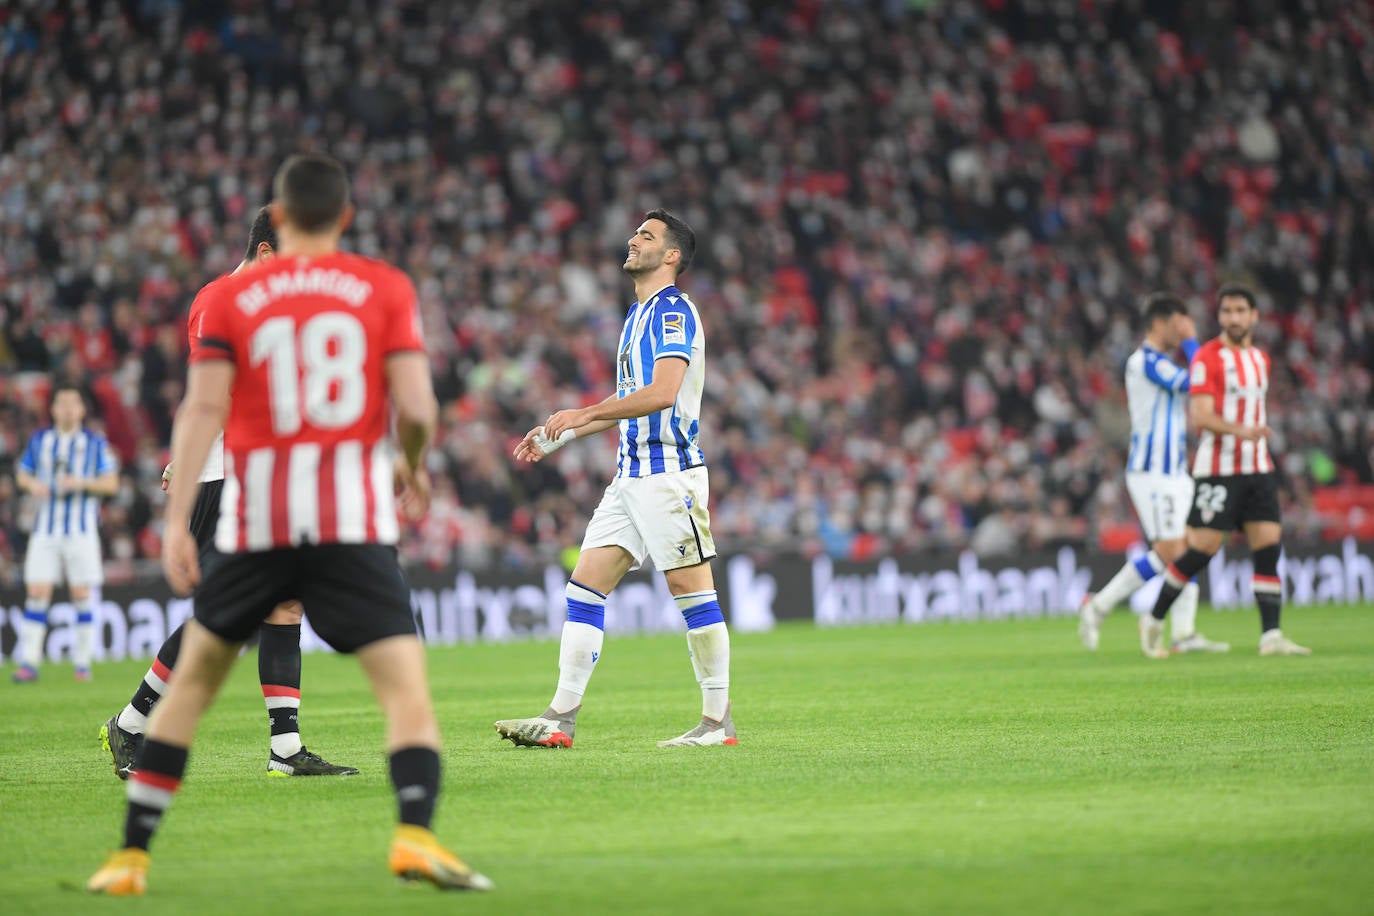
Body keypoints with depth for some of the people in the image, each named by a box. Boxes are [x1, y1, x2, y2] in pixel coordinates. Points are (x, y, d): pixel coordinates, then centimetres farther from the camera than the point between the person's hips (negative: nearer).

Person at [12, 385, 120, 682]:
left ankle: (83, 662, 9)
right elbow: (22, 474, 17)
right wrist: (32, 485, -6)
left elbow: (111, 483, 1)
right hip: (45, 529, 2)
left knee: (81, 594, 0)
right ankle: (28, 662, -5)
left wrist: (82, 483, -16)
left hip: (81, 530, -1)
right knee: (36, 592, -6)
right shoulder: (39, 440, 9)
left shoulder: (95, 443, 2)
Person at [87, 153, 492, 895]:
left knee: (192, 682, 16)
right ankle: (414, 833, -28)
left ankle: (130, 856, 17)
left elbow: (202, 408, -4)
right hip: (354, 516, -2)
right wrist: (412, 468, 17)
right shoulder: (385, 288, 5)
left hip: (255, 517, 2)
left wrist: (176, 520, -8)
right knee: (406, 689, -3)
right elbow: (416, 407, -3)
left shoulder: (229, 298, 7)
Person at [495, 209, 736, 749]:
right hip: (631, 475, 10)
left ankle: (718, 721, 1)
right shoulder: (638, 315, 21)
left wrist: (580, 414, -20)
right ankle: (561, 719, 1)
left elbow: (662, 392, -22)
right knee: (584, 586, 3)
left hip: (669, 471, -10)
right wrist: (558, 437, 26)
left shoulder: (674, 311, -9)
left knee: (692, 593, -6)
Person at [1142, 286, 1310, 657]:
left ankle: (1271, 635, -7)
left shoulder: (1261, 359, 15)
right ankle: (1155, 619, 10)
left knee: (1269, 545, -5)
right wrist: (1240, 430, -33)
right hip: (1217, 470, -6)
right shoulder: (1207, 358, -8)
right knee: (1203, 549, -7)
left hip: (1258, 469, 6)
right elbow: (1201, 416, -17)